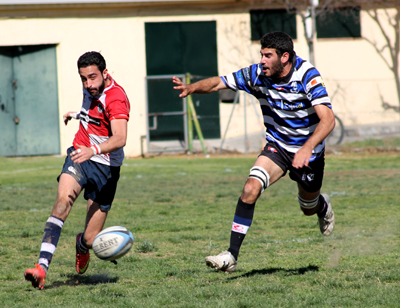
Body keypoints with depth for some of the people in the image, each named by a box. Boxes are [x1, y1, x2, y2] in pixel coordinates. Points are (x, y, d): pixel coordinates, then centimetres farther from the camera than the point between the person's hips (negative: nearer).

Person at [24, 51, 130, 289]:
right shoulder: (91, 89, 2)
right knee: (64, 199, -28)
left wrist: (93, 150, -55)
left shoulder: (116, 98, -22)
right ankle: (42, 266, -38)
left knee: (91, 239, -3)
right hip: (80, 155, 4)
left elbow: (120, 138, -38)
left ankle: (82, 246, 39)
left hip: (105, 166, -4)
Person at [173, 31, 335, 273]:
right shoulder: (257, 74, -14)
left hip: (308, 152, -2)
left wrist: (307, 148, -48)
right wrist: (192, 87, -32)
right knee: (251, 189, -23)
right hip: (277, 146, 2)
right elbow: (218, 83, -10)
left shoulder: (307, 76, -26)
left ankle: (323, 206, 57)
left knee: (309, 209, 16)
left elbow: (328, 119, -33)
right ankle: (232, 255, -22)